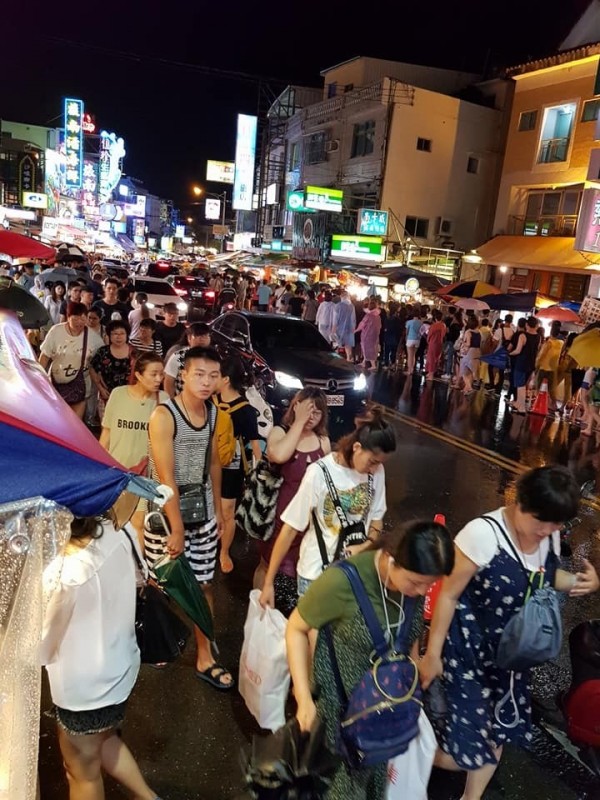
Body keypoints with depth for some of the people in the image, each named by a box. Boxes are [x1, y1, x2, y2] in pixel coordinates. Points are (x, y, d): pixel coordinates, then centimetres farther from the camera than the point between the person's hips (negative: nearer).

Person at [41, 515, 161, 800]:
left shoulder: (64, 574, -36)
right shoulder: (114, 535, -17)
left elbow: (36, 647, -17)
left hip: (85, 689, -7)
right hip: (119, 669, 7)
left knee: (82, 771, 22)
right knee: (104, 741, 33)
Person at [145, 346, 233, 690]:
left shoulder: (212, 411, 1)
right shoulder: (164, 415, -20)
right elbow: (166, 478, -21)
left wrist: (218, 509, 13)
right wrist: (177, 529, -18)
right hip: (167, 515, -5)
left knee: (204, 585, 13)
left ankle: (204, 658, 27)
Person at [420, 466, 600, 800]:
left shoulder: (550, 535, -9)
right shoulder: (483, 533, -28)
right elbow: (448, 595, -20)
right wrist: (432, 654, -14)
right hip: (469, 649, -6)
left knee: (499, 726, 19)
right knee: (472, 728, -1)